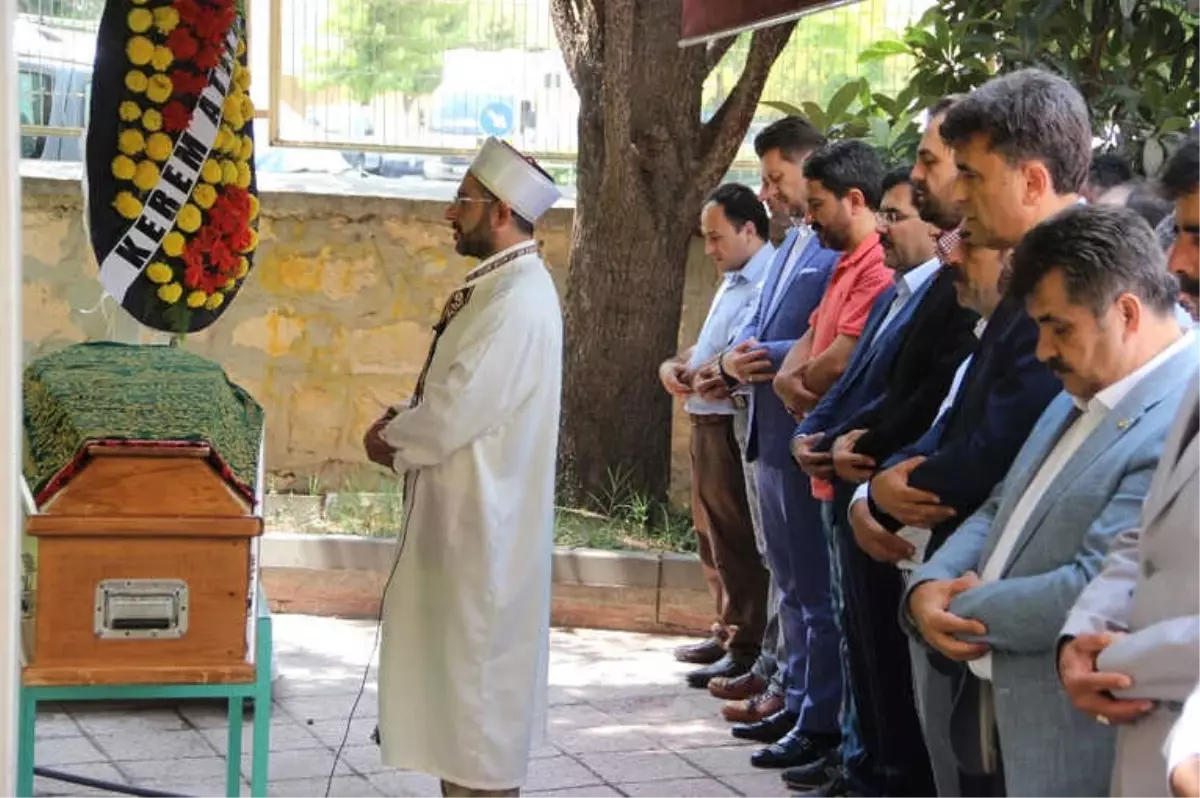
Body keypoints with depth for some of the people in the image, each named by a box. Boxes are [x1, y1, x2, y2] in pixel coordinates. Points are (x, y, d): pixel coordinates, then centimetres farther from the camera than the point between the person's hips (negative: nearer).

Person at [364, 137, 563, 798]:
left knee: (476, 670, -1)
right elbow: (455, 397, 19)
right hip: (464, 515, 10)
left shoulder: (517, 301, -22)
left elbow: (452, 417, -25)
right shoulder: (498, 286, 11)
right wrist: (402, 423, 1)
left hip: (483, 524, -10)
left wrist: (389, 439, -7)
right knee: (462, 668, 17)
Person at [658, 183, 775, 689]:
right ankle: (729, 630, 26)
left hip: (731, 425, -10)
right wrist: (675, 365, 4)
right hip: (707, 420, 10)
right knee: (712, 536, 16)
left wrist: (694, 373, -12)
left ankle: (746, 650, 2)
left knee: (735, 540, -5)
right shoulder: (733, 283, 19)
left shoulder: (767, 284, -15)